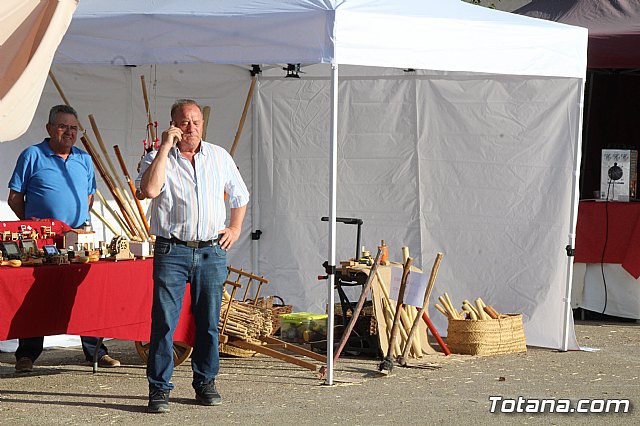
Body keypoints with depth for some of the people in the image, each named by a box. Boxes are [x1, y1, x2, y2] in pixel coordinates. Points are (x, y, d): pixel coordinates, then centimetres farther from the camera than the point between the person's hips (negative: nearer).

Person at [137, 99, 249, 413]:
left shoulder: (219, 157, 12)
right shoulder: (157, 158, 2)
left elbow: (239, 195, 26)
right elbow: (149, 190, -20)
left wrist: (235, 228, 14)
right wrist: (165, 148, -15)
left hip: (212, 250, 3)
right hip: (172, 250, -3)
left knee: (208, 321, 8)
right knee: (164, 320, -8)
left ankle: (205, 382, 20)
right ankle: (159, 388, -3)